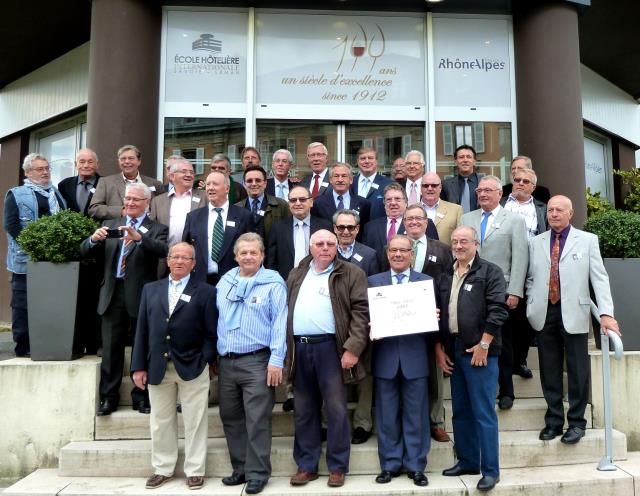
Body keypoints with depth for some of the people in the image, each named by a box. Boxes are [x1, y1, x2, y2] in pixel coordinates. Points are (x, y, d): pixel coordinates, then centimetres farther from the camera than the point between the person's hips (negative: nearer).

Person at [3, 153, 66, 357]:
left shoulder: (57, 193, 19)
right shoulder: (16, 194, 3)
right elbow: (11, 224, -7)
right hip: (27, 259, -5)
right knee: (23, 303, 1)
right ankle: (23, 347, 8)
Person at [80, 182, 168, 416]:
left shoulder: (157, 229, 3)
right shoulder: (110, 225, 15)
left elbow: (163, 250, -18)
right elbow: (84, 252, 6)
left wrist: (139, 237, -34)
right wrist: (94, 239, -16)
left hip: (141, 295, -3)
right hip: (113, 293, 3)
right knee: (111, 349, 8)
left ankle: (141, 397, 18)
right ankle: (108, 397, 20)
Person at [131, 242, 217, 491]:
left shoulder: (205, 292, 0)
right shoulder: (150, 289, 10)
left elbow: (211, 333, -2)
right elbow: (142, 330, 7)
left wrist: (205, 361, -12)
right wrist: (139, 366, 2)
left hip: (192, 367, -3)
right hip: (157, 367, 3)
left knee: (194, 422, 6)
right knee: (160, 422, 14)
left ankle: (194, 471, 20)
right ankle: (162, 469, 30)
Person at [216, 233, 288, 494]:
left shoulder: (273, 283, -4)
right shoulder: (224, 282, 12)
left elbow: (280, 322, -10)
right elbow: (218, 318, 16)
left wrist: (276, 360, -16)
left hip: (257, 361, -6)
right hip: (226, 362, 6)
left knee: (257, 421, -2)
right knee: (231, 419, 13)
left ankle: (257, 473, 11)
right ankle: (240, 468, 27)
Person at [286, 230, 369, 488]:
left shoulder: (351, 274, 1)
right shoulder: (296, 275, 16)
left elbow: (361, 311, -6)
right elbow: (286, 310, 17)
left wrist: (353, 348, -16)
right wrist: (284, 348, 9)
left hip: (330, 347, -4)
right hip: (299, 348, 4)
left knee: (336, 409, 1)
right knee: (304, 411, 11)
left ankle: (338, 467, 15)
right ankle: (306, 466, 23)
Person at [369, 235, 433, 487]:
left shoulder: (426, 281, 7)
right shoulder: (373, 281, 8)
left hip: (414, 356, 0)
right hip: (385, 357, 1)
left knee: (415, 415, 8)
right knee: (387, 416, 9)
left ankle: (416, 466, 21)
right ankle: (390, 465, 22)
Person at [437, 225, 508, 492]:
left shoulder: (490, 272, -2)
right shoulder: (445, 276, 15)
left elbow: (498, 310, -11)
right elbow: (437, 313, 15)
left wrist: (484, 345, -15)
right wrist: (438, 347, 8)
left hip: (479, 350, -6)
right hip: (451, 349, 6)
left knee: (484, 412, -2)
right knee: (461, 411, 14)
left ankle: (491, 470, 8)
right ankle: (466, 461, 26)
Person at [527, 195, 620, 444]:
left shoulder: (588, 240, 4)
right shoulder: (536, 242, 11)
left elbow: (599, 278, -3)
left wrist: (606, 313, -12)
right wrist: (531, 306, 2)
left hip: (573, 314, -2)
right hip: (545, 314, 2)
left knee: (577, 370, 4)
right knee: (549, 370, 9)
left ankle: (576, 422, 18)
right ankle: (554, 420, 21)